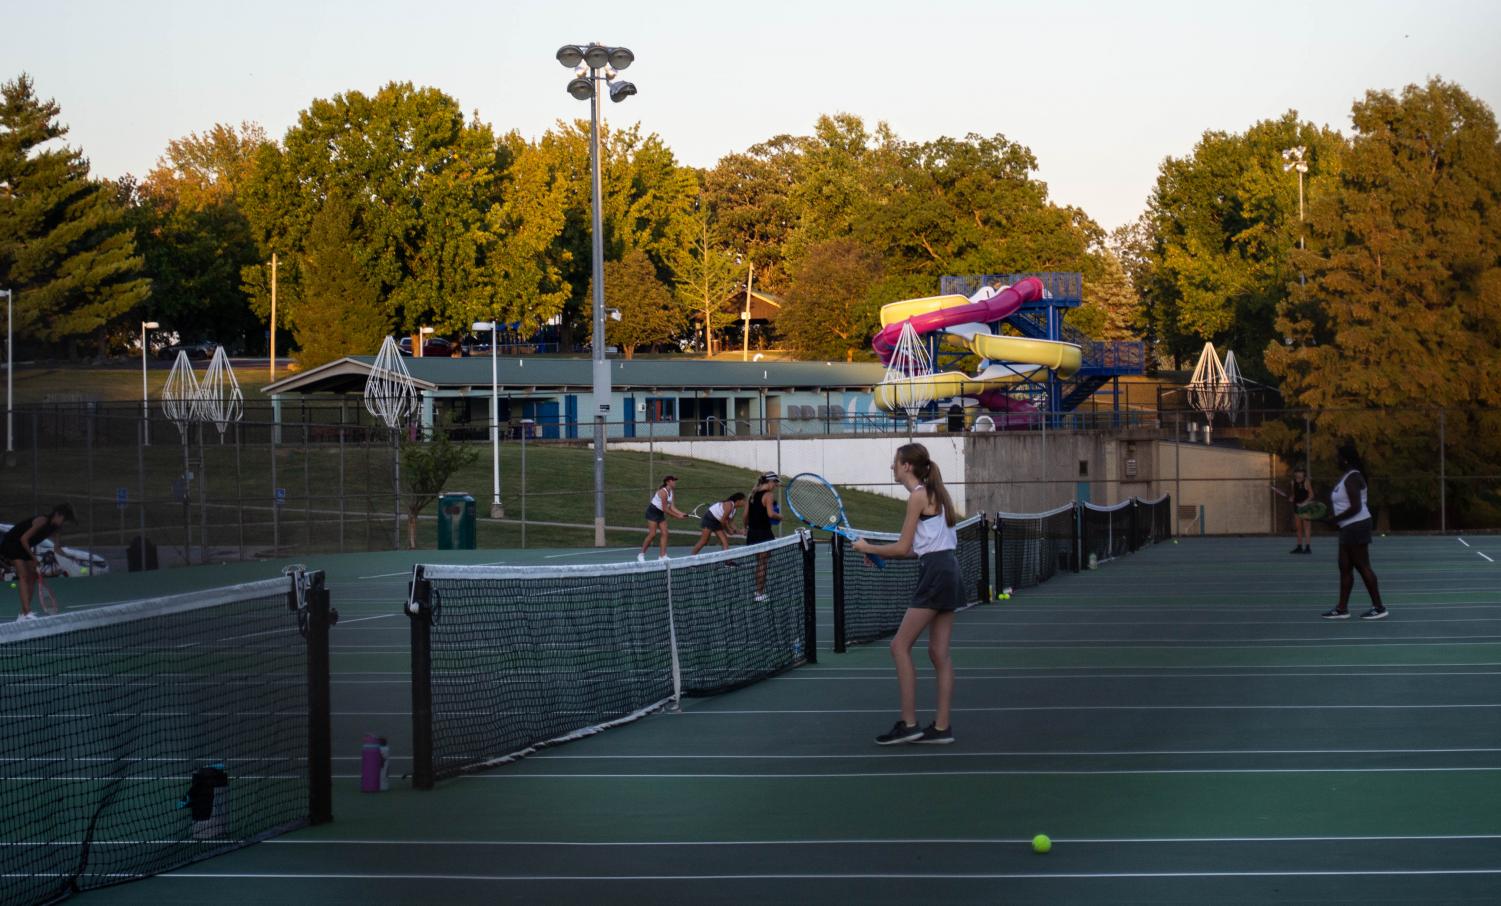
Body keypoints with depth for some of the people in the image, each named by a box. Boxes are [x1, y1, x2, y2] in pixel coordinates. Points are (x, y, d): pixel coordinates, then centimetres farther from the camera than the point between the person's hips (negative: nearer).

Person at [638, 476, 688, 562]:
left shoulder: (671, 492, 3)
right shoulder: (663, 492, -24)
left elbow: (671, 507, 2)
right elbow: (665, 509, -23)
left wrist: (681, 514, -11)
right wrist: (677, 516, -18)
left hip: (660, 513, 9)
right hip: (652, 512, -9)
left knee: (664, 533, -1)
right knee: (652, 534, -11)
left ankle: (662, 556, -1)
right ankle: (641, 554, 1)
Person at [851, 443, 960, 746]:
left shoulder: (918, 496, -10)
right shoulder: (933, 494, 17)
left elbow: (903, 547, -10)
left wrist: (868, 548, 3)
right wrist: (879, 552, 16)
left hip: (935, 573, -10)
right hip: (947, 570, 10)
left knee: (900, 646, -6)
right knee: (938, 652, 8)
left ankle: (908, 724, -6)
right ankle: (942, 727, 8)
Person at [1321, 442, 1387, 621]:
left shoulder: (1352, 478, -17)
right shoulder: (1346, 476, 14)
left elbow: (1355, 507, -23)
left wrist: (1334, 519, -17)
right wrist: (1332, 515, 7)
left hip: (1357, 526, -10)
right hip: (1349, 528, 10)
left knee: (1363, 567, -6)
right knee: (1345, 567, 9)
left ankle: (1379, 608, -1)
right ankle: (1342, 609, 11)